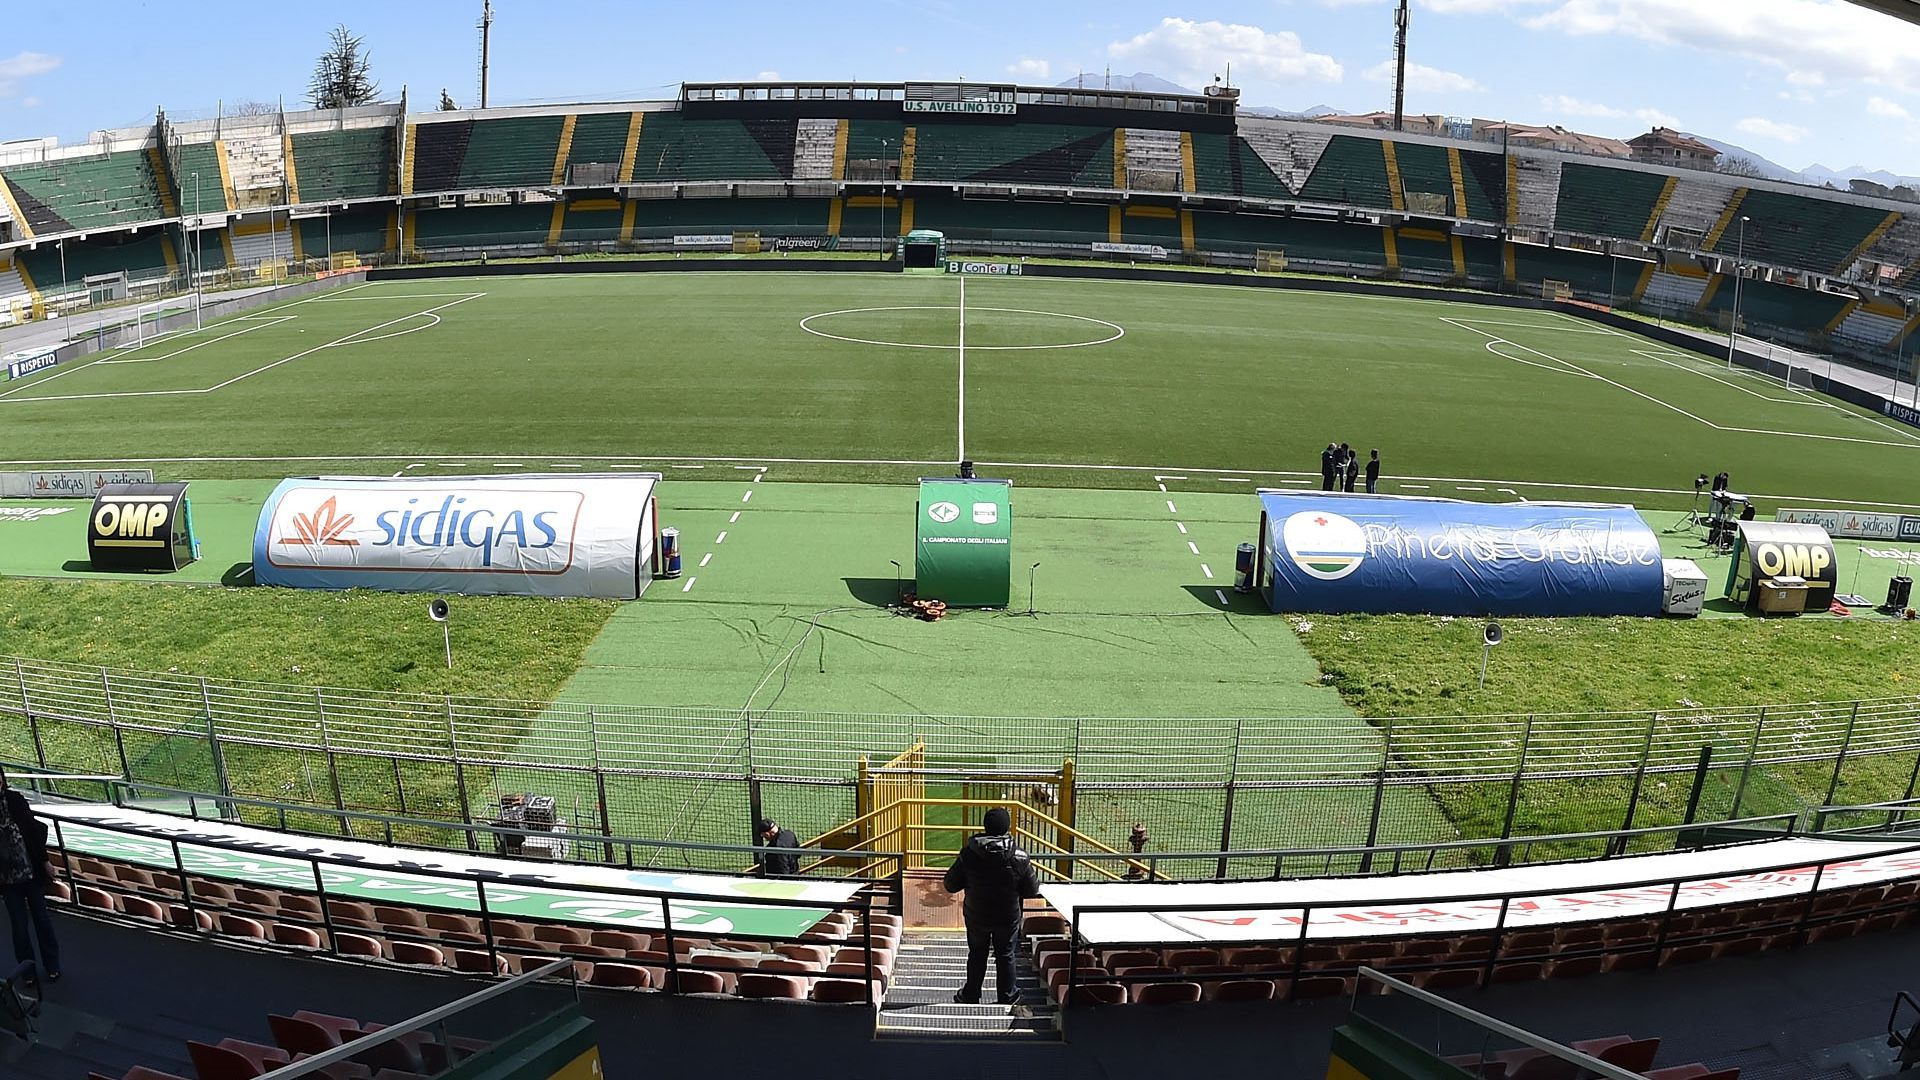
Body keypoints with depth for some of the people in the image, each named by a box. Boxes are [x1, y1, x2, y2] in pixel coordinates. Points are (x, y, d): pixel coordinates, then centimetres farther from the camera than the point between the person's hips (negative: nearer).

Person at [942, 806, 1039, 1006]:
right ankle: (1007, 996, 31)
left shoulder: (969, 853, -17)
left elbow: (951, 885, -9)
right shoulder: (1020, 858, -18)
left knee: (977, 955, 20)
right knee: (1005, 957, 18)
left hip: (976, 916, 1)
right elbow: (1032, 890, -9)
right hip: (1008, 917, -1)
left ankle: (971, 995, 32)